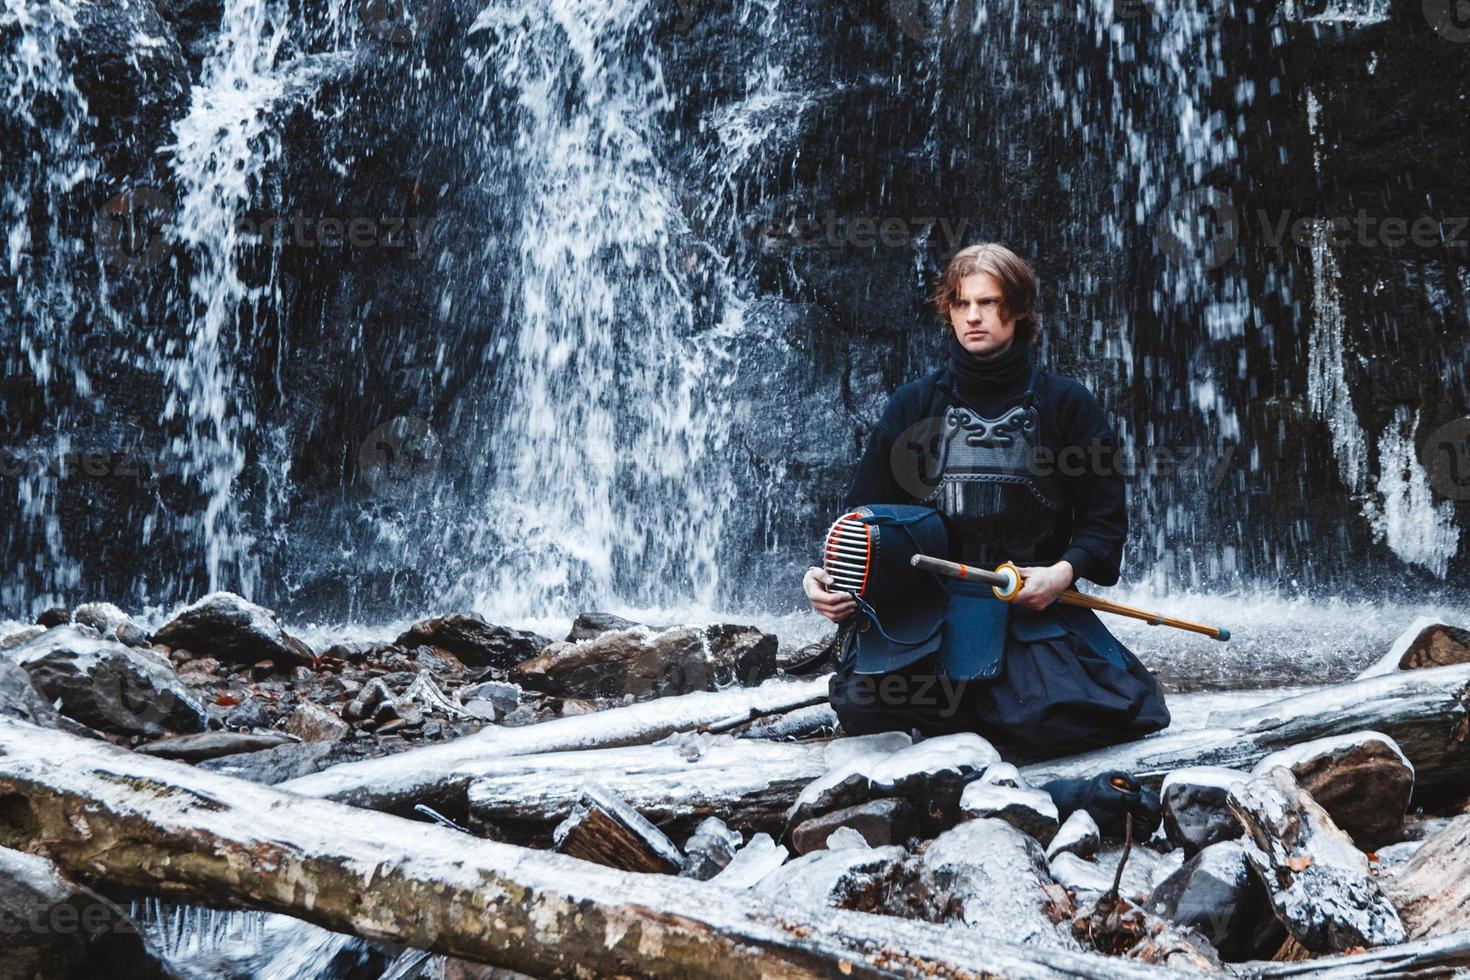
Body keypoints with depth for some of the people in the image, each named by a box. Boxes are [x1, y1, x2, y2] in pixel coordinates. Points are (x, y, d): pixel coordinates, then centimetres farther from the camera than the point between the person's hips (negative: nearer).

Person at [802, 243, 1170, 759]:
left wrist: (1065, 571, -15)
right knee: (864, 706, -27)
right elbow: (863, 510, 9)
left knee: (1052, 720, -29)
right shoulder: (915, 404, 10)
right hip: (922, 605, 1)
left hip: (1032, 603, -1)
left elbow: (1104, 514, 5)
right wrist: (831, 574, -10)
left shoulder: (1066, 402, 6)